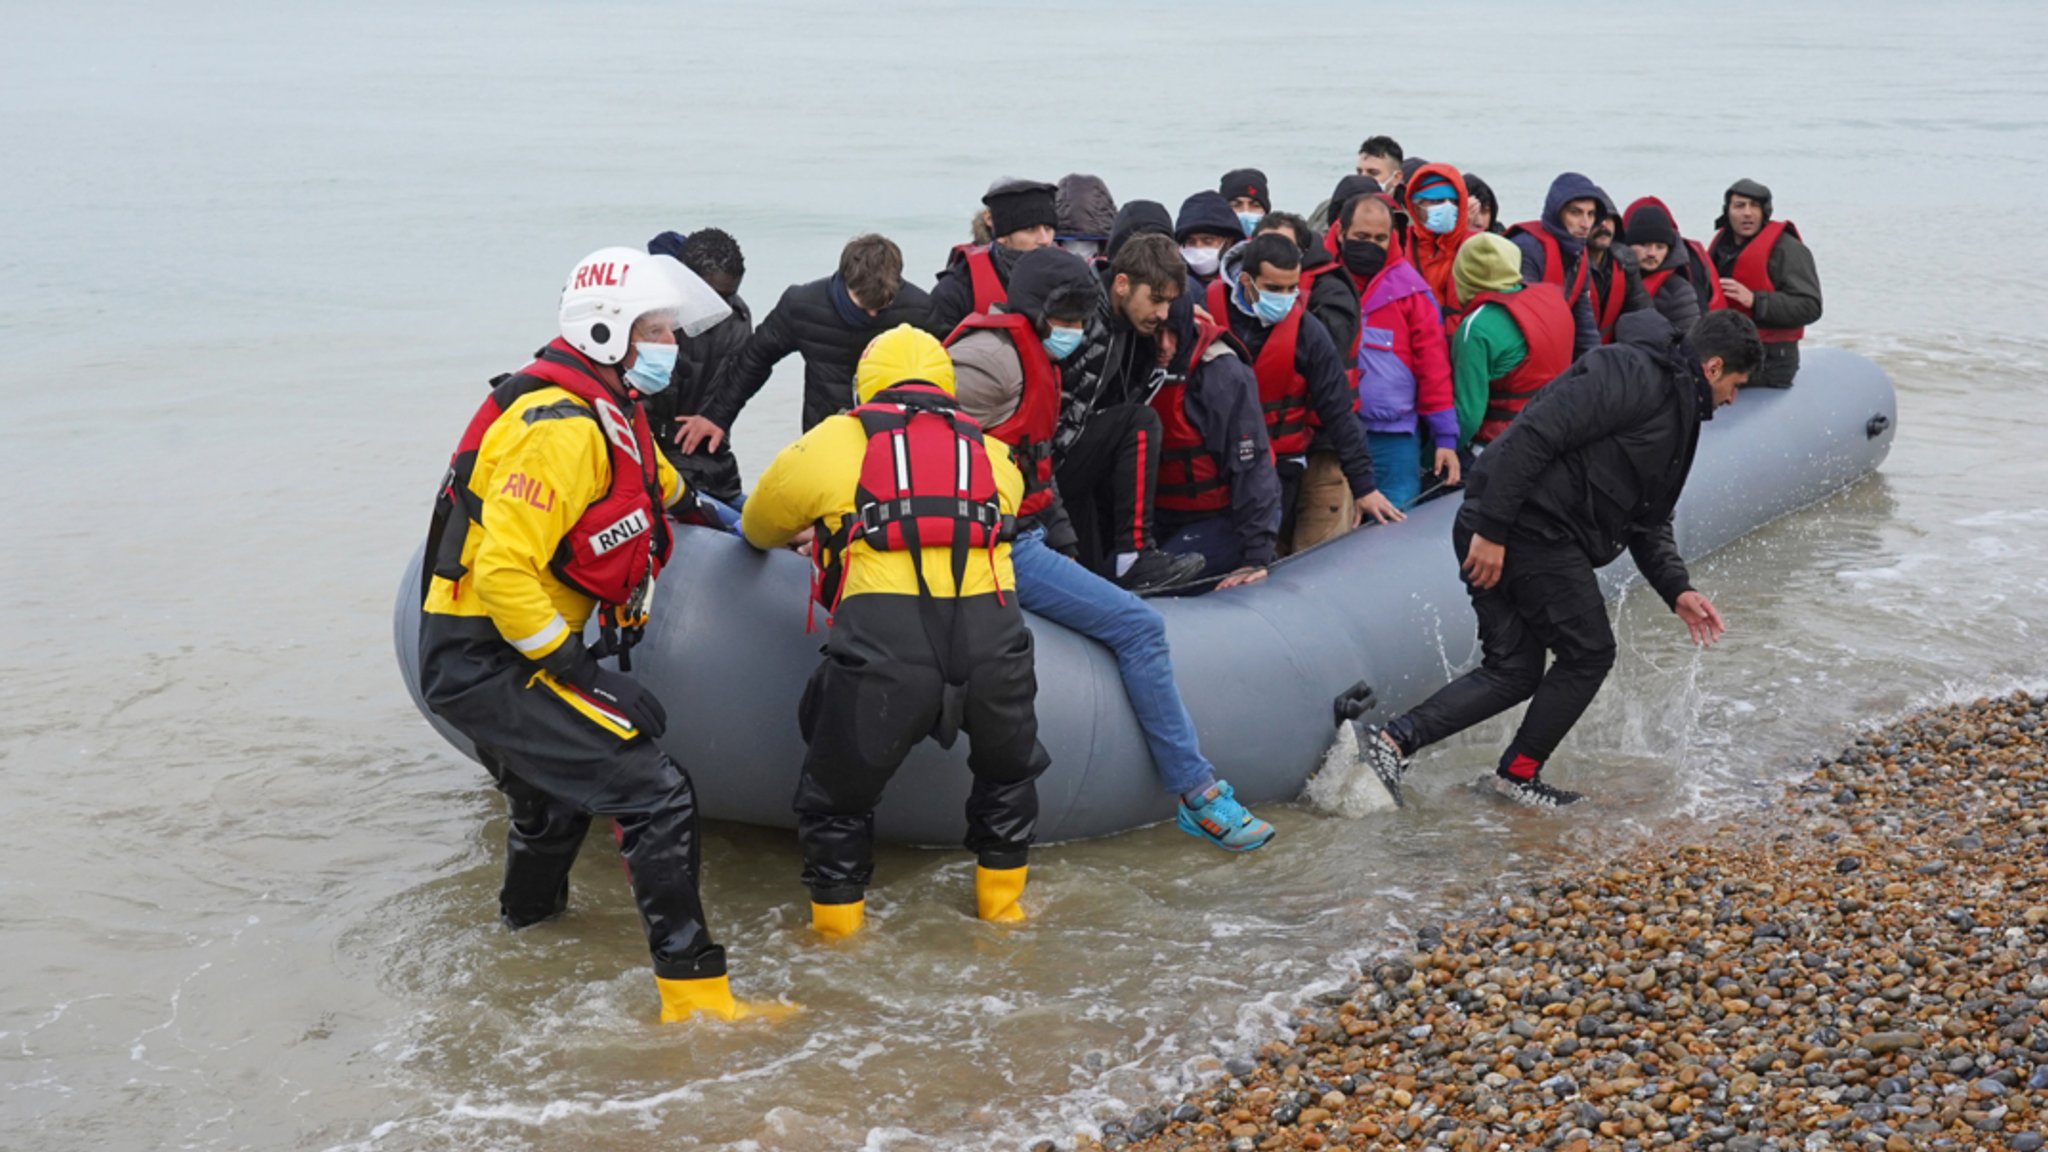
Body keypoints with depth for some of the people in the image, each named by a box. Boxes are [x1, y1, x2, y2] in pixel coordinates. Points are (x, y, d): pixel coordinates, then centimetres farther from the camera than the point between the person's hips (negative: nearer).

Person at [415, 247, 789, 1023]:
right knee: (656, 796, -14)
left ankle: (526, 923, 55)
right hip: (489, 660, -11)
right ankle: (695, 994, -11)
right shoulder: (561, 428, -20)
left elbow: (660, 486, 35)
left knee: (556, 797, 32)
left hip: (473, 661, 11)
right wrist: (582, 674, -23)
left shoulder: (608, 416, 12)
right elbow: (505, 570, -26)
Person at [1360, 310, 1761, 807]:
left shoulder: (1677, 412, 23)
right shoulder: (1633, 373, -11)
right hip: (1532, 528, -10)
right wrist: (1492, 530, -24)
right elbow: (1535, 435, -21)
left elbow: (1648, 522, 24)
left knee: (1514, 671, 11)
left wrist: (1677, 590, 10)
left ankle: (1395, 738, 2)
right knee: (1588, 653, 2)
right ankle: (1519, 774, 14)